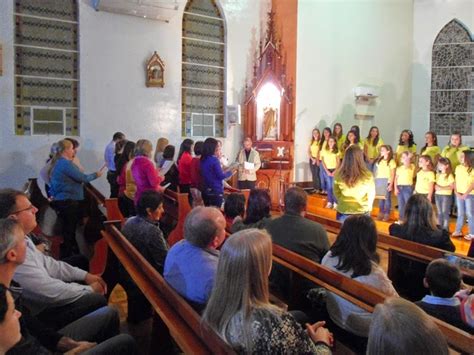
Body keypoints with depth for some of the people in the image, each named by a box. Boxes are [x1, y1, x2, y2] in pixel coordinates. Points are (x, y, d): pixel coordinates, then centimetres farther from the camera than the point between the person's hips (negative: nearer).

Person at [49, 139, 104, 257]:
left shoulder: (58, 162, 13)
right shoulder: (65, 163, -17)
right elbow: (83, 178, -13)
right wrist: (96, 175, -1)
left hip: (63, 201, 10)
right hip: (68, 202, -10)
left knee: (69, 230, 15)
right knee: (69, 231, -2)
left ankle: (74, 254, 24)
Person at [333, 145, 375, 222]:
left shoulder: (338, 174, -15)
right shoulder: (367, 176, -18)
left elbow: (336, 193, 1)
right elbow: (371, 195, -2)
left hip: (343, 213, 1)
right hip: (361, 213, -1)